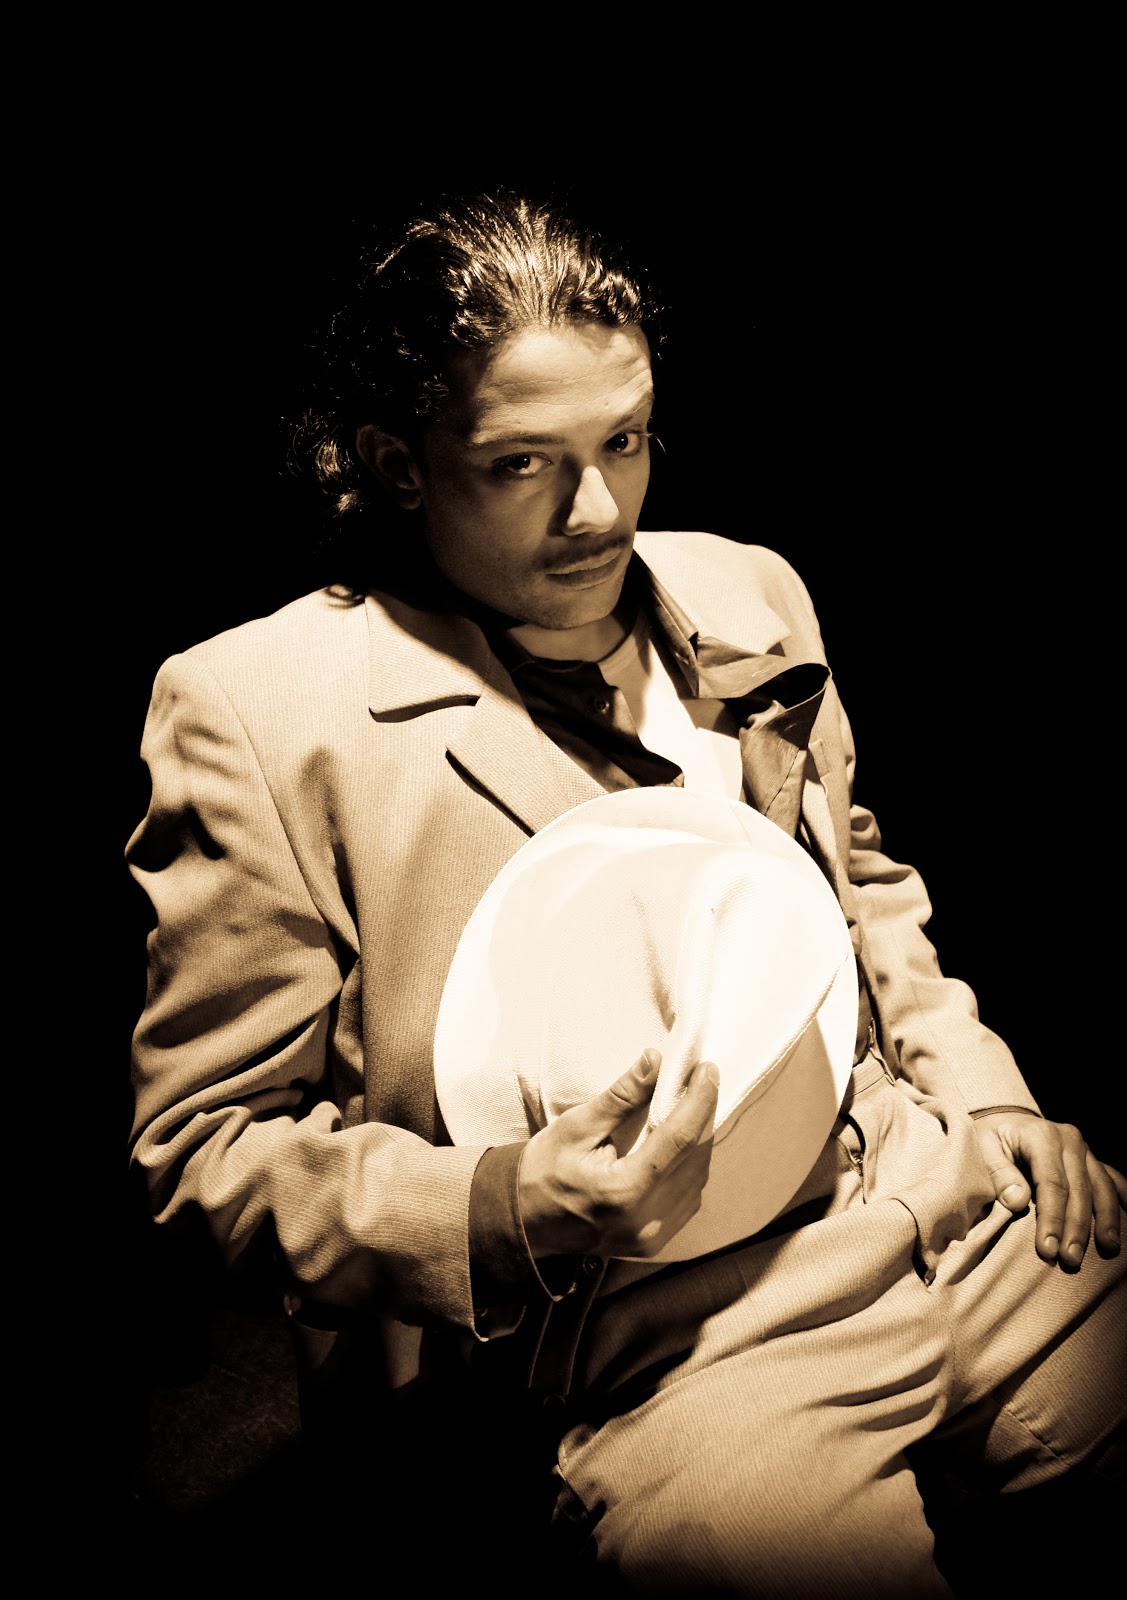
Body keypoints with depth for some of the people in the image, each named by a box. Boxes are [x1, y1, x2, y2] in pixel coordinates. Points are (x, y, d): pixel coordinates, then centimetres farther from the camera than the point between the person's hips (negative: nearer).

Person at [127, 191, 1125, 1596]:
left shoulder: (748, 594, 10)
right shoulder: (256, 709, -9)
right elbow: (204, 1140, -5)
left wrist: (978, 1089, 9)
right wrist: (509, 1215, -20)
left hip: (952, 1204, 6)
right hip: (652, 1344, -5)